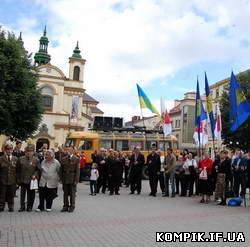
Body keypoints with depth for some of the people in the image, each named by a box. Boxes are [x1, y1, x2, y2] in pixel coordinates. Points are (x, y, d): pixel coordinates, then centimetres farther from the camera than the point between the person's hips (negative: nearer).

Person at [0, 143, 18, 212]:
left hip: (12, 181, 1)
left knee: (11, 195, 10)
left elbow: (18, 170, 4)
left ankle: (11, 207, 22)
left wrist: (17, 179, 0)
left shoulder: (15, 159, 2)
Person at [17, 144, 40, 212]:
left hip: (31, 180, -1)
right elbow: (18, 170, 7)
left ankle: (29, 207, 18)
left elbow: (38, 170, 0)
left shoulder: (36, 160, 0)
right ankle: (22, 207, 20)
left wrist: (35, 175, -16)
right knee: (22, 194, 8)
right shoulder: (21, 159, 4)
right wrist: (18, 179, 4)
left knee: (31, 194, 6)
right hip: (23, 180, 1)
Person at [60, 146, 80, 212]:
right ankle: (65, 206, 20)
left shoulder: (76, 159, -2)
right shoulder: (64, 159, 8)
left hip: (72, 179, -3)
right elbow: (61, 169, 10)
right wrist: (61, 178, 2)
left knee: (72, 193, 4)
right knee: (65, 193, 9)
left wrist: (76, 180, -10)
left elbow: (77, 170, -5)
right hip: (65, 179, 3)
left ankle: (72, 207, 15)